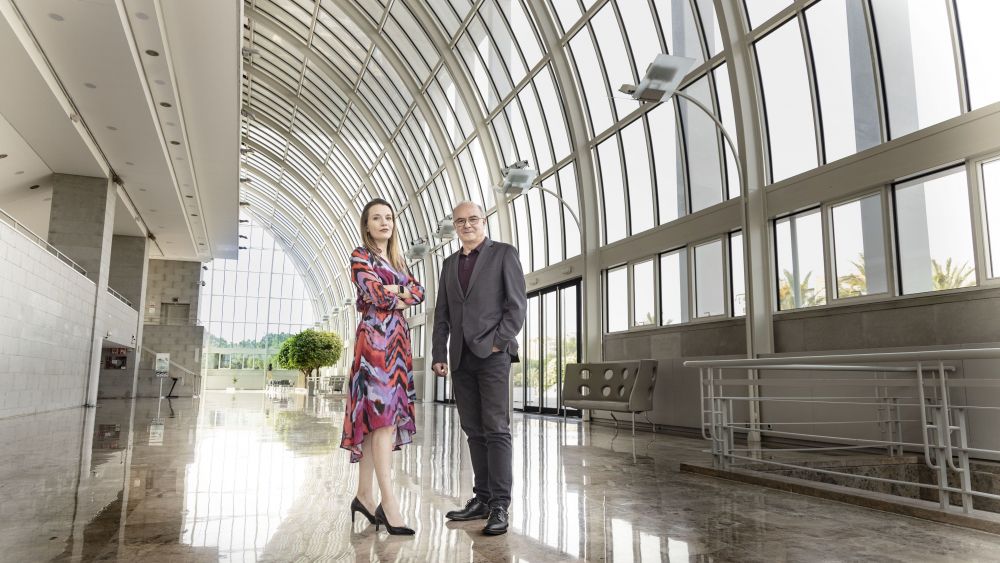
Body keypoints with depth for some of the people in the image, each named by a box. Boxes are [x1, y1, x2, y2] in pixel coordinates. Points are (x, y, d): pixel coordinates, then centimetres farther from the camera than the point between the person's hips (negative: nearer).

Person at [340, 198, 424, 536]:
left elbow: (419, 292, 9)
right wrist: (404, 291, 2)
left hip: (398, 342, 8)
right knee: (382, 416, -13)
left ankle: (364, 494, 13)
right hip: (374, 340, -7)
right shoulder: (360, 256, 0)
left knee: (377, 419, 7)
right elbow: (376, 294, -15)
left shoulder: (396, 260, 22)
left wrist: (394, 293, -9)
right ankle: (388, 502, -14)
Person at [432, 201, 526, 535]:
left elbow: (517, 304, -4)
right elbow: (442, 314, 16)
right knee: (474, 431, 8)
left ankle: (500, 505, -3)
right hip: (461, 358, 5)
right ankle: (482, 498, 15)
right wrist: (439, 355, 8)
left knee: (496, 430, -6)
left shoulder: (504, 253, 3)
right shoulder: (449, 264, 18)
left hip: (492, 354, -5)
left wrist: (498, 342, -12)